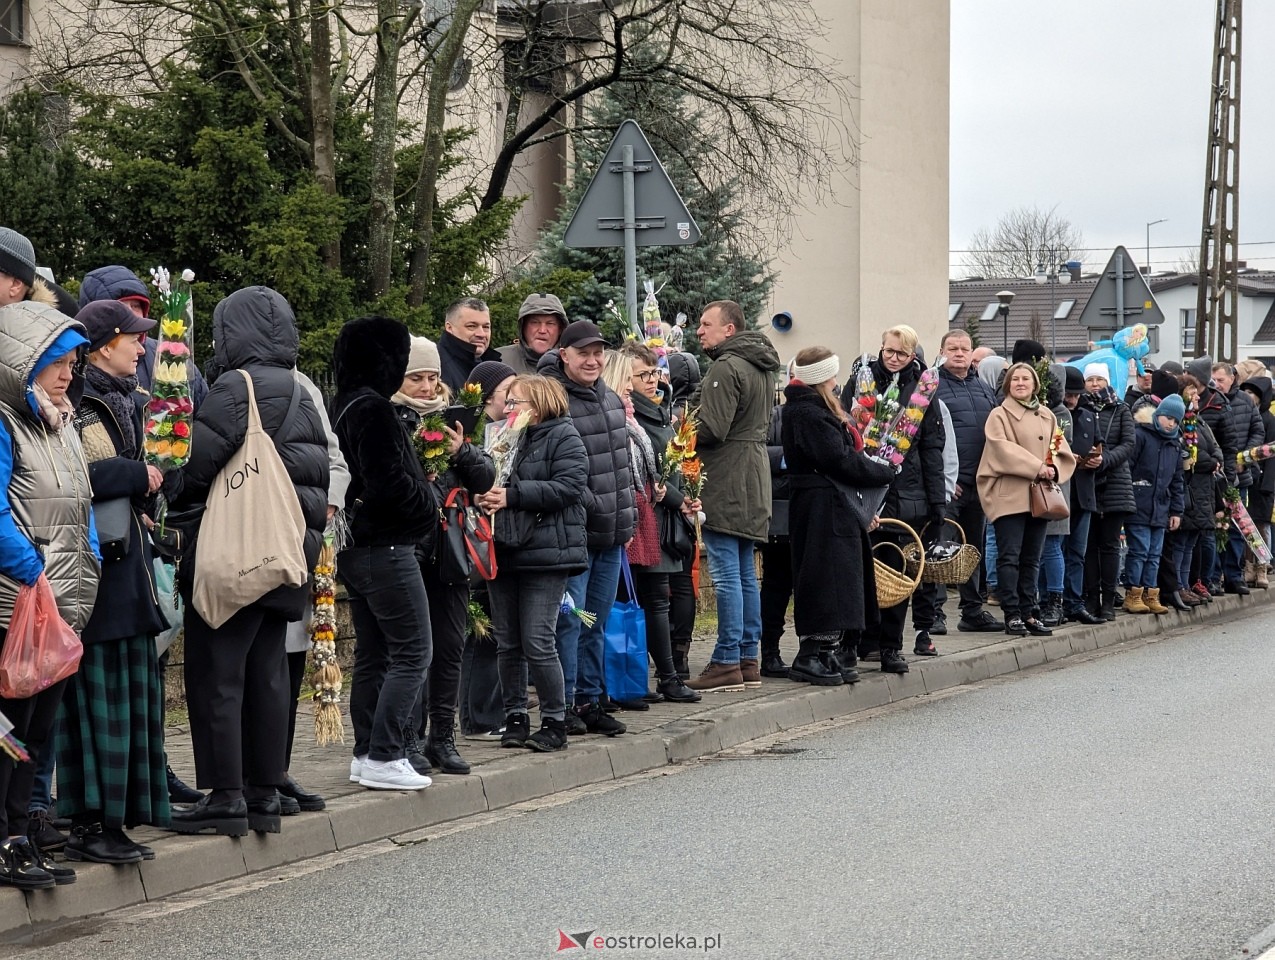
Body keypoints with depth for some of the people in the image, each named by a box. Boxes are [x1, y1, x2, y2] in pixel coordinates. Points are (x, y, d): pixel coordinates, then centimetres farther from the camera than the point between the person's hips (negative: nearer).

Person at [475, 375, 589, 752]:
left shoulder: (563, 437, -3)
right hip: (503, 552, 6)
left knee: (538, 643, -8)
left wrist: (512, 496, -18)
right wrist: (483, 498, -2)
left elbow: (569, 487, -15)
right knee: (508, 644, 9)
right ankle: (515, 718, 19)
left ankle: (554, 722, 3)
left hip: (546, 554, -6)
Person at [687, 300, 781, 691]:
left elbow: (712, 429, -20)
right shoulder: (761, 366, 17)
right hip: (754, 479, 10)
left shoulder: (725, 368, -14)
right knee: (746, 574, 12)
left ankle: (727, 662, -6)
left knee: (727, 574, -7)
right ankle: (749, 659, 16)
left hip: (726, 483, -10)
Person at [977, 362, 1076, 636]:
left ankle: (1027, 613, 13)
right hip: (1009, 495, -5)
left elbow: (1062, 451, 12)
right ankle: (1012, 615, -6)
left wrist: (1053, 469, -9)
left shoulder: (1047, 416, 16)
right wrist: (1036, 467, -17)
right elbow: (1003, 449, -13)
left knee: (1031, 559, 8)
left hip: (1039, 496, 5)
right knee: (1010, 556, -8)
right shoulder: (1000, 415, 0)